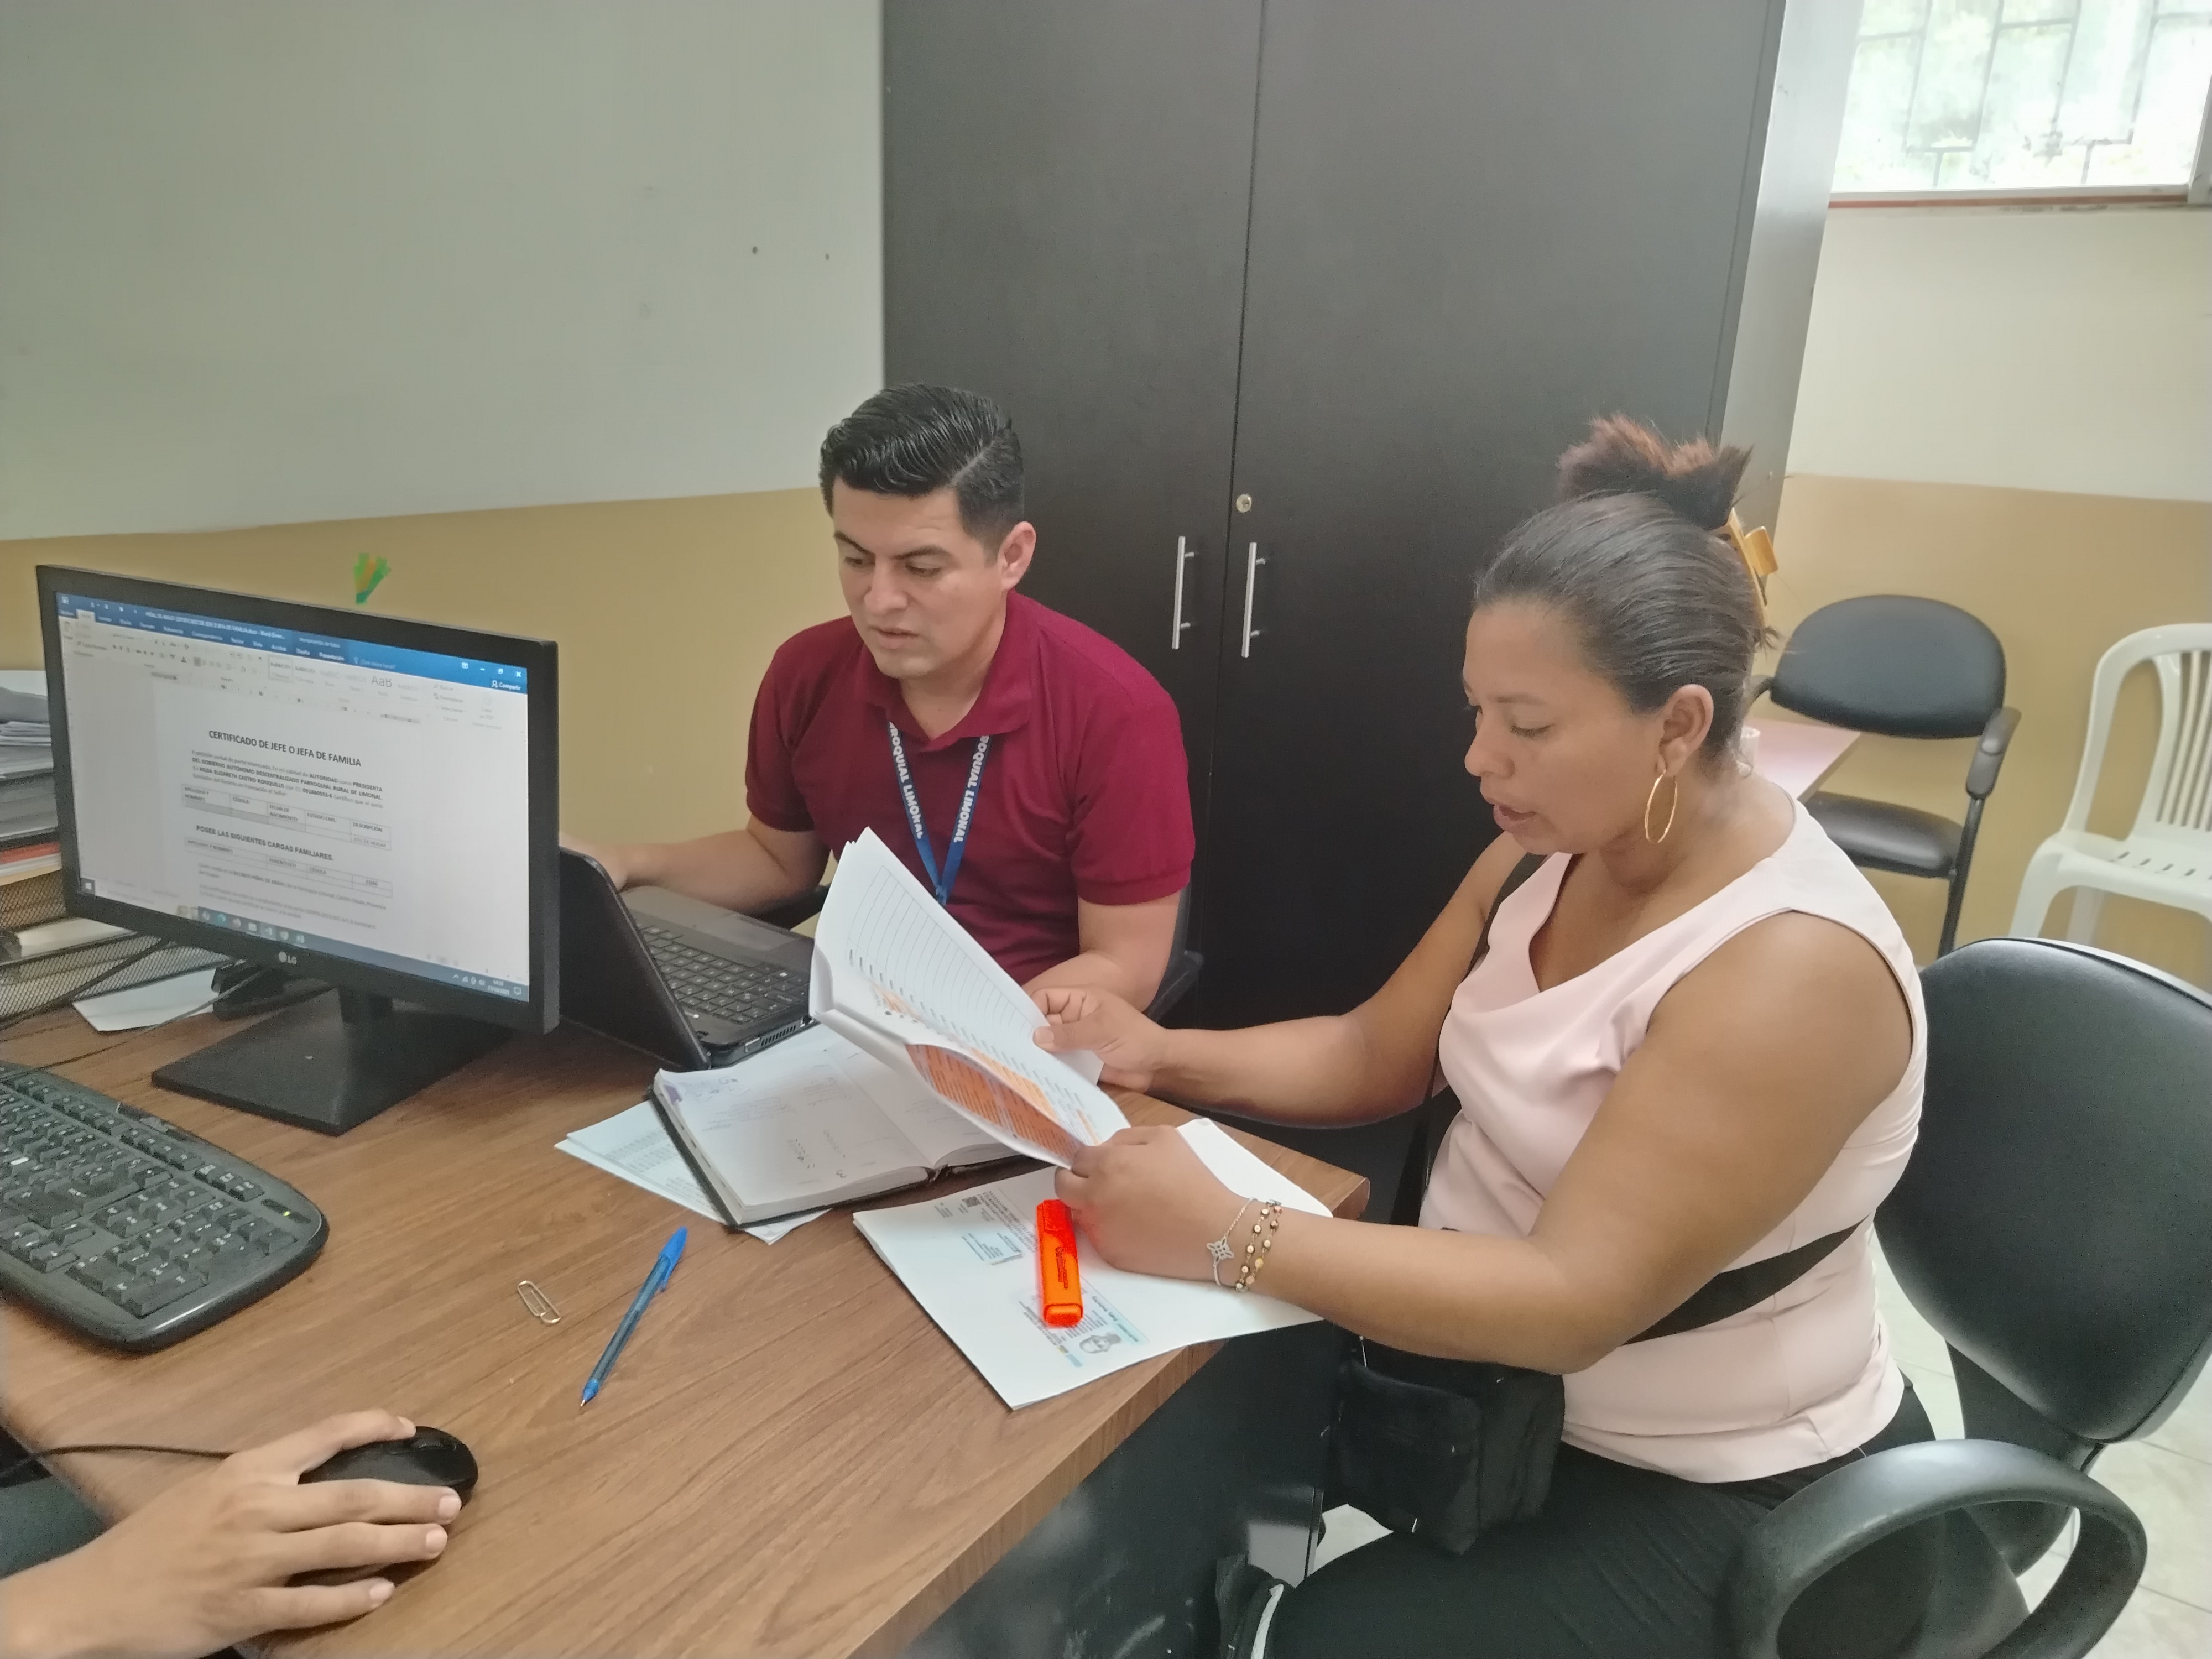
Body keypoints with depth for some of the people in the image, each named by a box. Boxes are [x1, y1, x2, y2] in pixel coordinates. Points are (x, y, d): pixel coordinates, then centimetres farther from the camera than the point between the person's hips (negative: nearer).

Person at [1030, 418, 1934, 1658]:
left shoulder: (1792, 969, -29)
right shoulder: (1556, 850, -4)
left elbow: (1575, 1300, -32)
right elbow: (1376, 1058, 3)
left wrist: (1225, 1238, -36)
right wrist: (1162, 1057, -13)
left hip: (1719, 1494, -6)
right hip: (1501, 1365, 7)